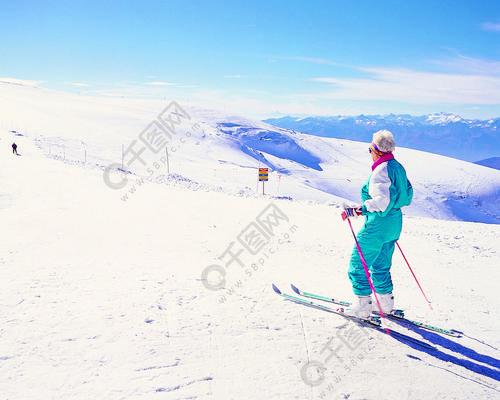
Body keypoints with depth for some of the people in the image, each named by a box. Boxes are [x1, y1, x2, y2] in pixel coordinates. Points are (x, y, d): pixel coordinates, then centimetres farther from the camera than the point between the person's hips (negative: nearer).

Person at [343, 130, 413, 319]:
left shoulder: (381, 171, -19)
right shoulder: (398, 167, 8)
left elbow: (381, 201, -30)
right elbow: (408, 195, 17)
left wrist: (358, 209, -27)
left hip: (378, 224, -9)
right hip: (395, 222, 9)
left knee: (358, 264, 2)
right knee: (381, 265, 21)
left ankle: (363, 306, 5)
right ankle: (386, 302, 28)